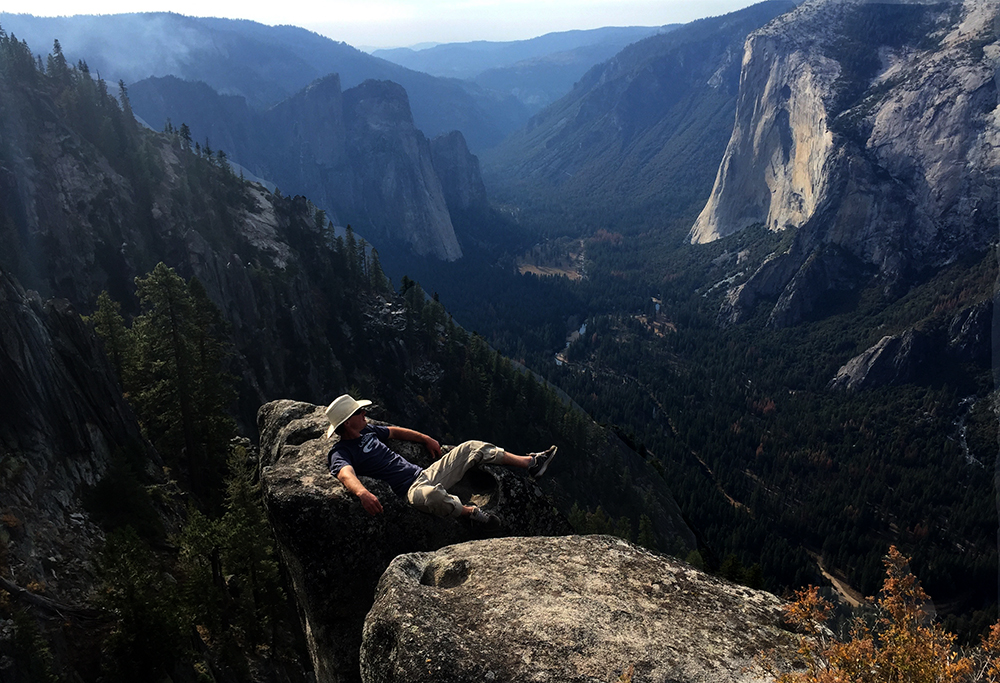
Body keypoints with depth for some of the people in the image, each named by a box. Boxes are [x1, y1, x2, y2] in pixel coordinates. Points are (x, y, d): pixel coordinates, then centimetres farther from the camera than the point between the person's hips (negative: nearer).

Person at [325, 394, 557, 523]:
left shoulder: (366, 430, 12)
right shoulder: (340, 453, -13)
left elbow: (393, 431, 31)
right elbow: (346, 474, -35)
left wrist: (426, 439, 33)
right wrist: (362, 492, -56)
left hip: (425, 474, 9)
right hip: (411, 489, -9)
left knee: (471, 448, 5)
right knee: (431, 495, -45)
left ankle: (530, 463, 11)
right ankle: (469, 511, -16)